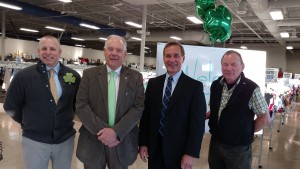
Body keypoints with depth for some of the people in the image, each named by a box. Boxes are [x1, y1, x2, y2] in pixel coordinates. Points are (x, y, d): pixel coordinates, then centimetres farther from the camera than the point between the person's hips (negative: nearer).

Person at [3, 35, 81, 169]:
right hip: (34, 140, -2)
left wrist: (68, 119, 7)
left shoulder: (73, 76, -2)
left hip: (66, 139, 2)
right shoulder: (24, 76, -7)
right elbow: (10, 106, 2)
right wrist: (28, 123, 5)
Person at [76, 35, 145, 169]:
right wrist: (101, 131, -15)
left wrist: (116, 131, -16)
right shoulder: (89, 74, 0)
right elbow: (81, 105, -5)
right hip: (93, 141, 0)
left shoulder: (135, 77, 0)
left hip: (122, 143, 0)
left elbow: (138, 108, -6)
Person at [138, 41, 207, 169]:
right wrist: (143, 143, 2)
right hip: (154, 147, 3)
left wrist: (191, 153, -13)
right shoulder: (153, 83, 3)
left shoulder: (195, 86, -8)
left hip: (179, 150, -2)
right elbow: (145, 114, 4)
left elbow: (197, 122, -10)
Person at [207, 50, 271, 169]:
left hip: (238, 148, -4)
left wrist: (247, 132, -4)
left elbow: (265, 119, -10)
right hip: (215, 142, 5)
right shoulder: (215, 85, -1)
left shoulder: (251, 89, -17)